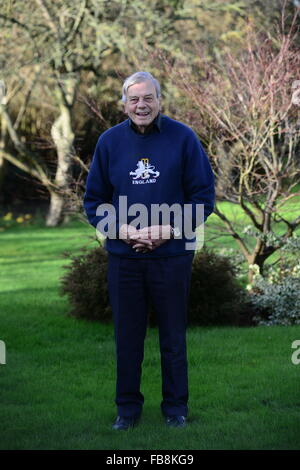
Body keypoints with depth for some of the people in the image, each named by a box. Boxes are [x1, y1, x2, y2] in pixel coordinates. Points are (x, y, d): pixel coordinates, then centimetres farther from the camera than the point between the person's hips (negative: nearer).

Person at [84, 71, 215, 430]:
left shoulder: (183, 138, -4)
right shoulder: (110, 141, 2)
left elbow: (204, 197, -2)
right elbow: (93, 201, 7)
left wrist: (168, 230, -13)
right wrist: (122, 231, -9)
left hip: (172, 255, -2)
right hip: (123, 256, 2)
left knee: (173, 336, 8)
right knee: (127, 336, 9)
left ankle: (175, 407, 21)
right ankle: (128, 407, 21)